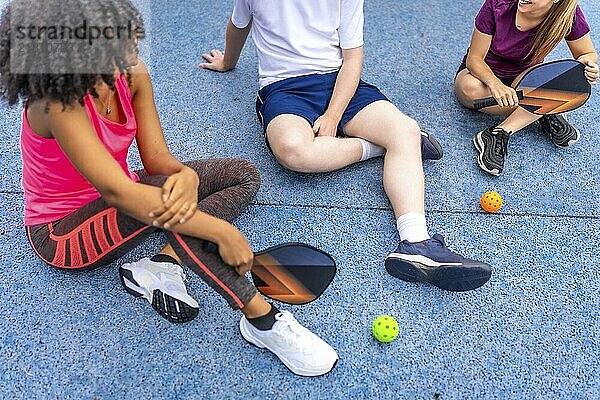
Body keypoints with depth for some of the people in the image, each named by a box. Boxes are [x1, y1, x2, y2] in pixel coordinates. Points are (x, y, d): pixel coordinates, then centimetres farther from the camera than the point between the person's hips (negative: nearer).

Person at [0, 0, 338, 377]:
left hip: (111, 203, 8)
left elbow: (157, 158, -11)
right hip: (62, 233, -7)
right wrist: (221, 231, -42)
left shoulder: (132, 74, -10)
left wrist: (186, 176, -36)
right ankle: (263, 320, -29)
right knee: (166, 203, -40)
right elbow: (116, 191, -40)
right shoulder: (57, 100, -31)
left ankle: (162, 266, -16)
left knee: (244, 175, 1)